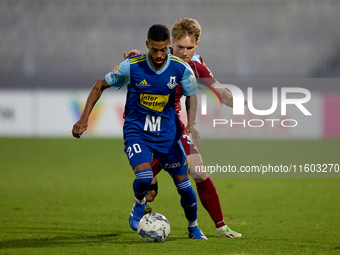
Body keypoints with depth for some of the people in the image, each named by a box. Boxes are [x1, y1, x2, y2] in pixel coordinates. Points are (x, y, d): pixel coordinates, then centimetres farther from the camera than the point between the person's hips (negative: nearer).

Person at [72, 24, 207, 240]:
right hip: (136, 131, -2)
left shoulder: (181, 68, -12)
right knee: (144, 177, -27)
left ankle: (193, 227, 30)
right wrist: (84, 119, -8)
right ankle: (139, 204, 8)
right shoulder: (131, 67, -17)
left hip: (168, 133, 2)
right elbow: (101, 85, -3)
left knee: (184, 185, 3)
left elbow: (193, 100, 3)